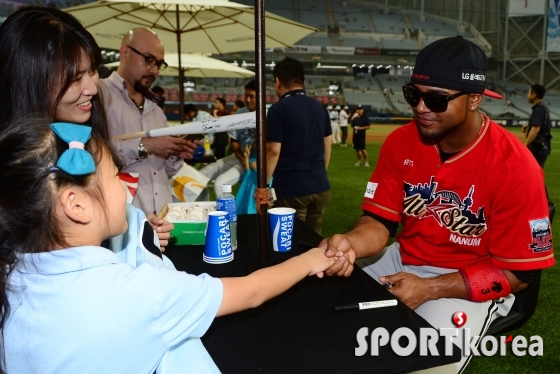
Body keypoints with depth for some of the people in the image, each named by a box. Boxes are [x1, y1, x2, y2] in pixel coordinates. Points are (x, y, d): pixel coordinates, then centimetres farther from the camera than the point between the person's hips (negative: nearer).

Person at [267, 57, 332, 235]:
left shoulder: (278, 109, -11)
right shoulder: (320, 107, 8)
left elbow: (273, 151, -14)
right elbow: (327, 145, 14)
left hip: (291, 189, -6)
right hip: (320, 187, 6)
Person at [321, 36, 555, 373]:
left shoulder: (514, 167, -21)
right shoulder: (401, 142, -7)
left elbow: (517, 272, -16)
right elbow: (380, 220, -7)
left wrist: (428, 289, -23)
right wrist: (350, 243, -32)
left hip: (471, 284, -4)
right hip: (405, 261, 5)